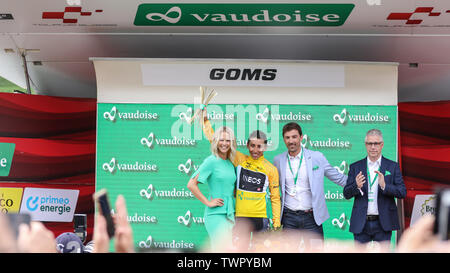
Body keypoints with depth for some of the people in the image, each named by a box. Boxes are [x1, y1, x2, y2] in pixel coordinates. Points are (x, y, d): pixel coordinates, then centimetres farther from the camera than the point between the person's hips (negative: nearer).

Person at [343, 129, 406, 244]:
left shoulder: (393, 166, 4)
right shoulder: (355, 167, 6)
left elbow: (402, 193, -3)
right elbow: (346, 194, 2)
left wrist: (384, 186, -20)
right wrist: (357, 186, -19)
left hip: (383, 223, -1)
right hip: (361, 224, 1)